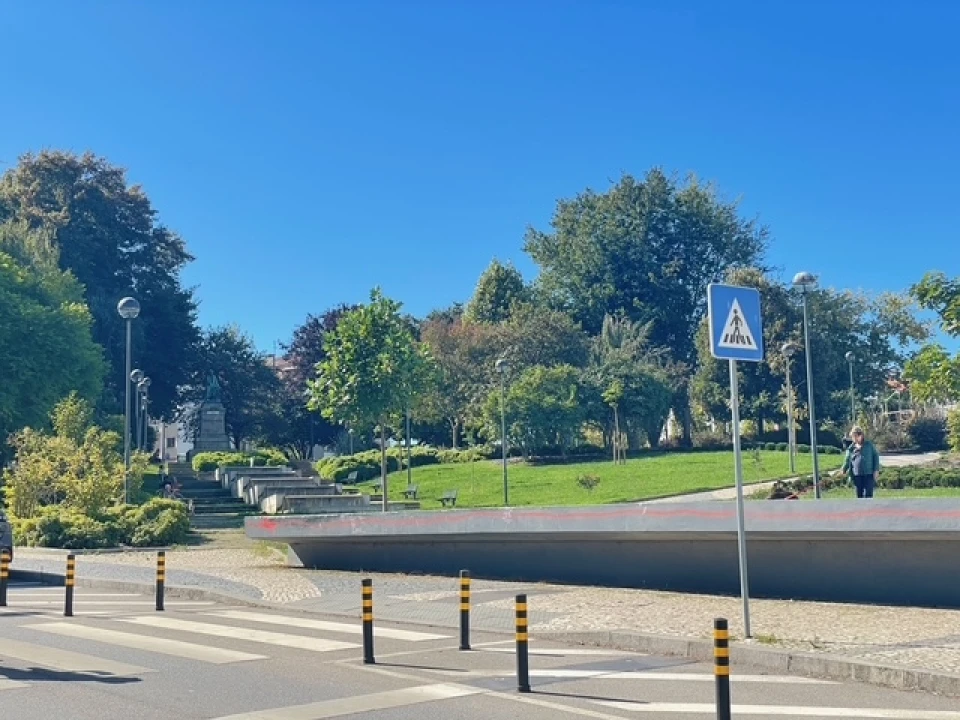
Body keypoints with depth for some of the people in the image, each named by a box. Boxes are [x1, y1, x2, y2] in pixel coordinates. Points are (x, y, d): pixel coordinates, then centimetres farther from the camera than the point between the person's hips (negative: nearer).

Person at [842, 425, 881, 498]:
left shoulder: (869, 445, 3)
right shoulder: (851, 448, 8)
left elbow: (876, 456, 5)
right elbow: (847, 461, 11)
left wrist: (876, 470, -3)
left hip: (868, 474, -3)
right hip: (857, 475, 3)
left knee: (868, 495, -8)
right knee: (860, 496, 7)